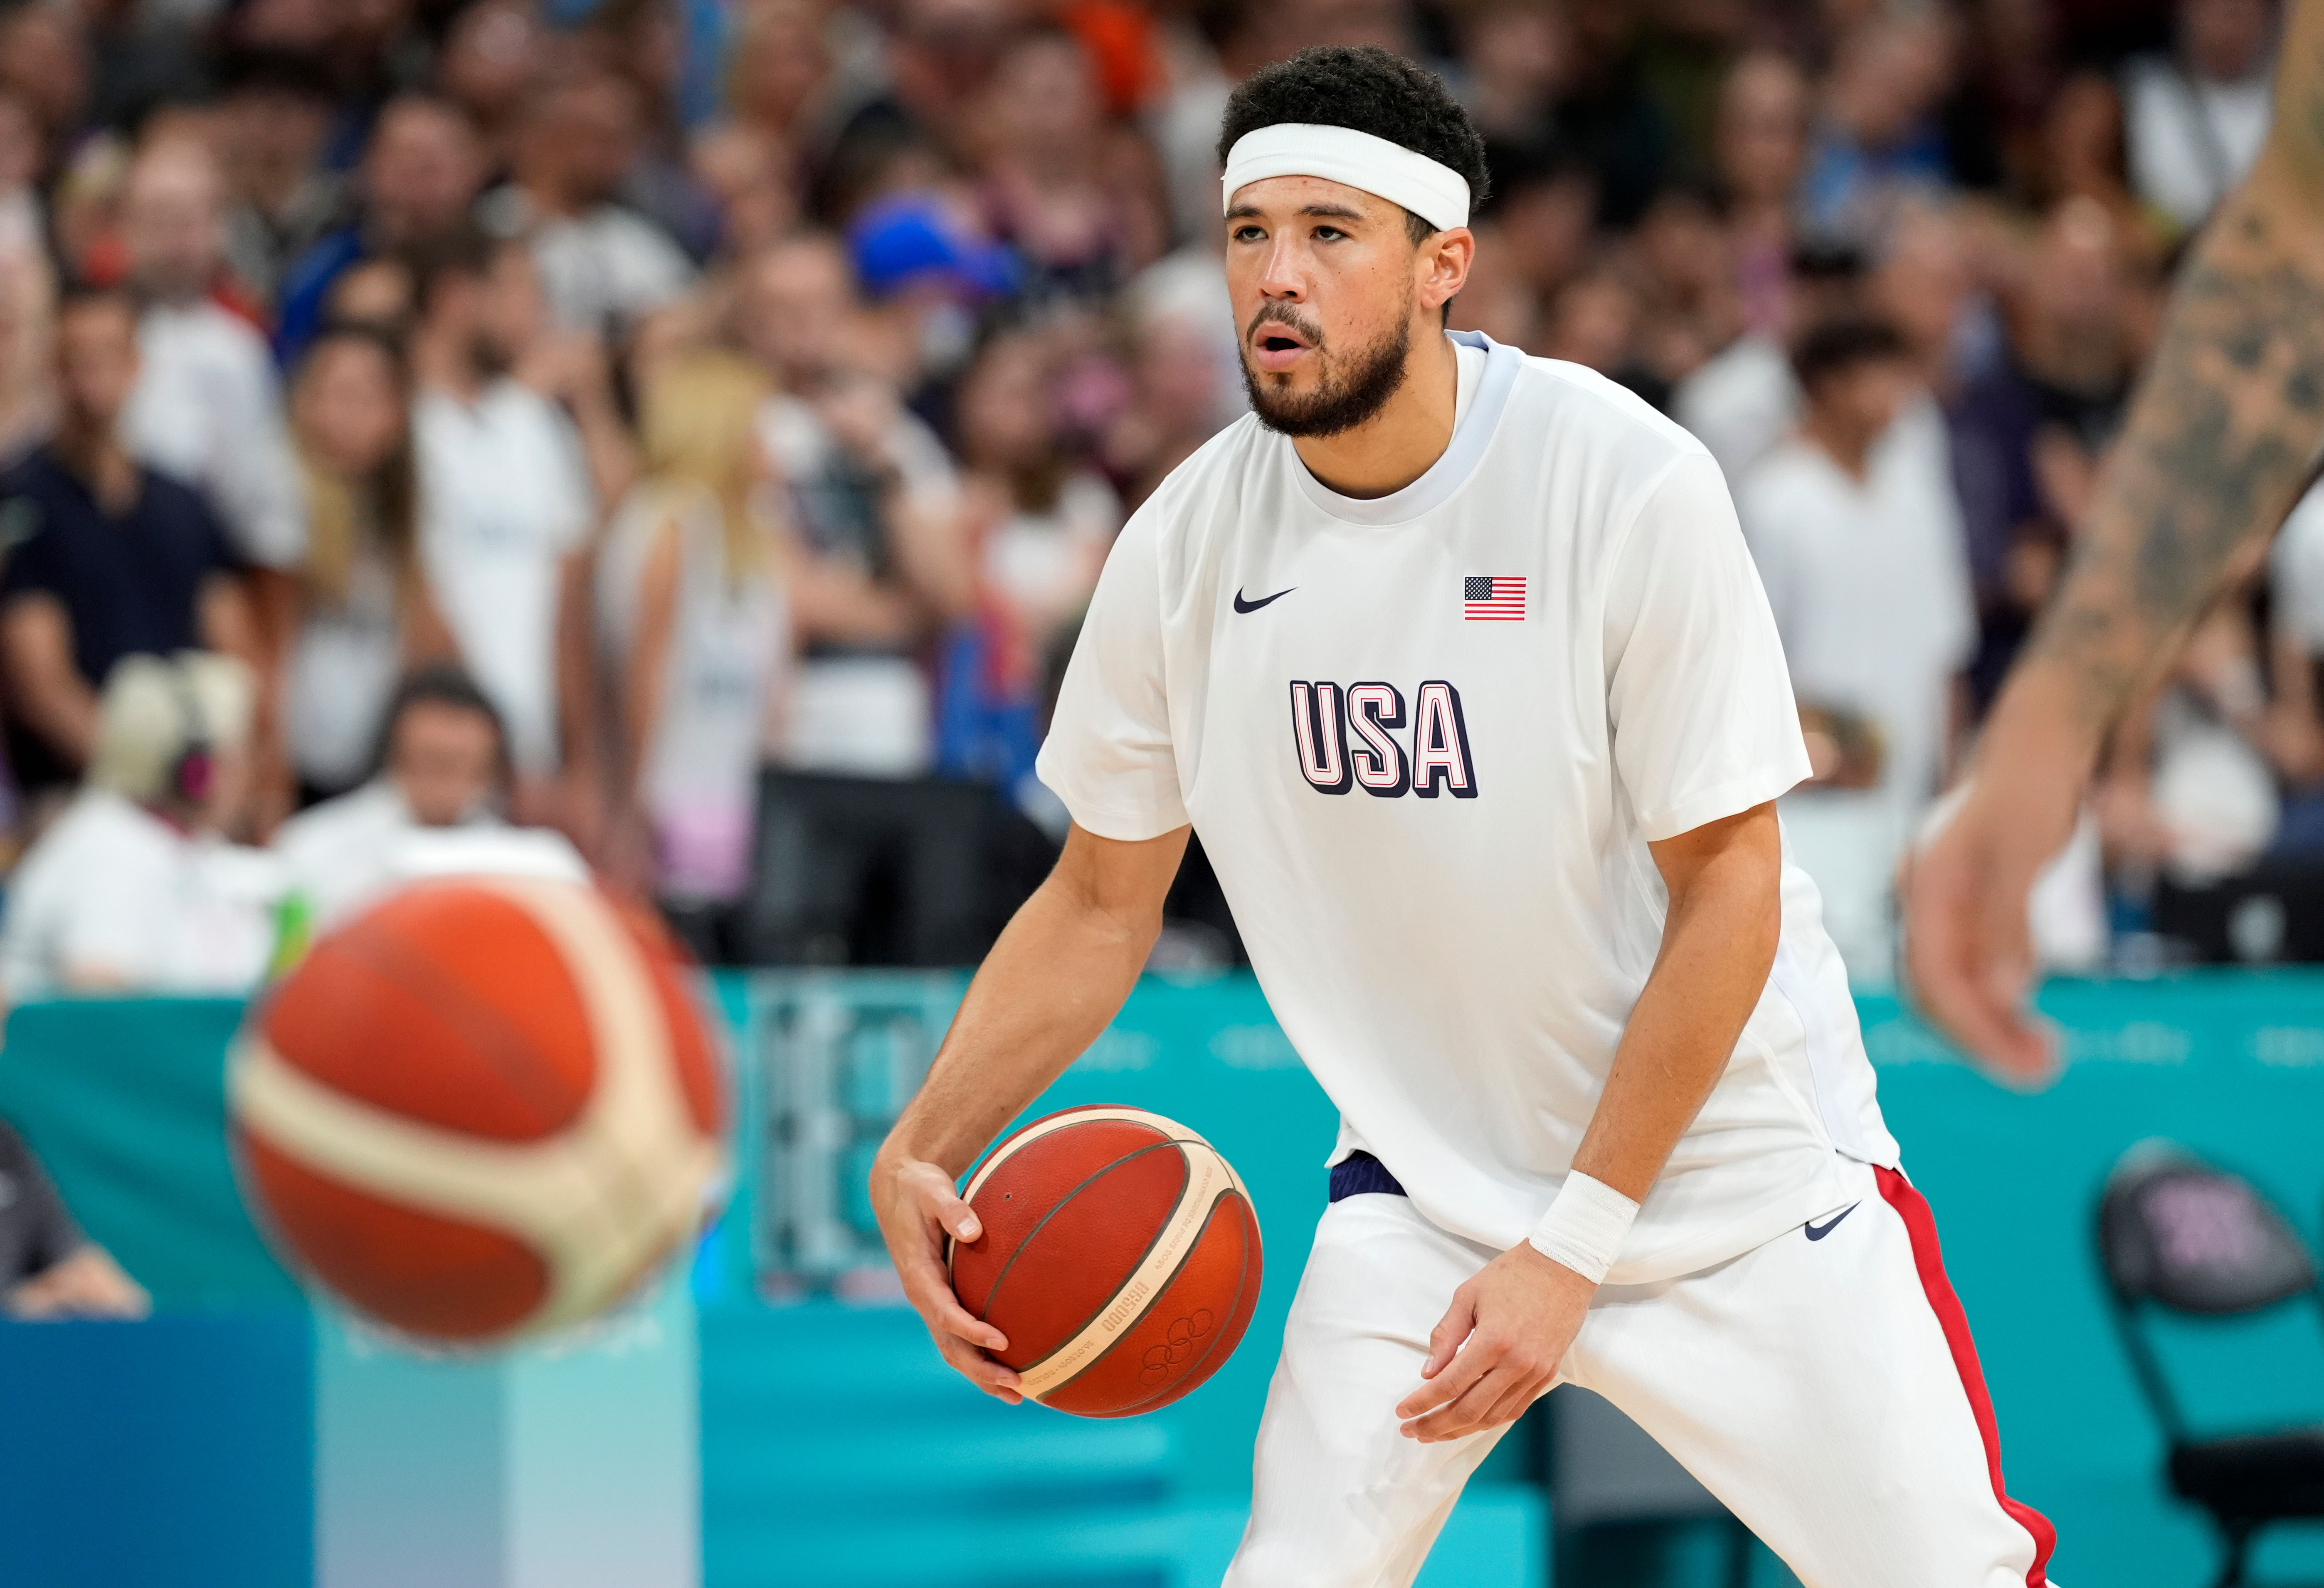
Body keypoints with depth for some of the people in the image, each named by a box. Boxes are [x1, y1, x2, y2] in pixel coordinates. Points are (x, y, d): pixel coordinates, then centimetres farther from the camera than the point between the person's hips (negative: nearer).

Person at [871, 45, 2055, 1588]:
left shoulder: (1628, 483, -19)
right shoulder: (1185, 545, -8)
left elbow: (1727, 894, -16)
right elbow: (1102, 901, 5)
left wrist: (1573, 1250, -18)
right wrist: (920, 1153, -10)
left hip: (1731, 1161, -2)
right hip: (1423, 1194, 2)